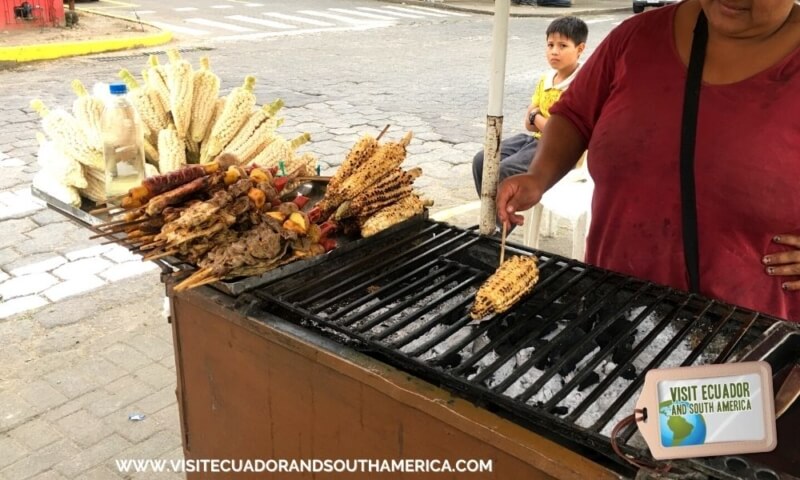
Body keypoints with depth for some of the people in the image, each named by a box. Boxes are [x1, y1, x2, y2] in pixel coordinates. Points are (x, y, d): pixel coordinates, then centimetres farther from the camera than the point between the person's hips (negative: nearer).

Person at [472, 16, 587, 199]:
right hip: (535, 138, 8)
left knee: (504, 171, -26)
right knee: (481, 160, -5)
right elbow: (529, 123, 10)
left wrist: (536, 117, -6)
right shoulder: (545, 79, 9)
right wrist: (540, 121, -11)